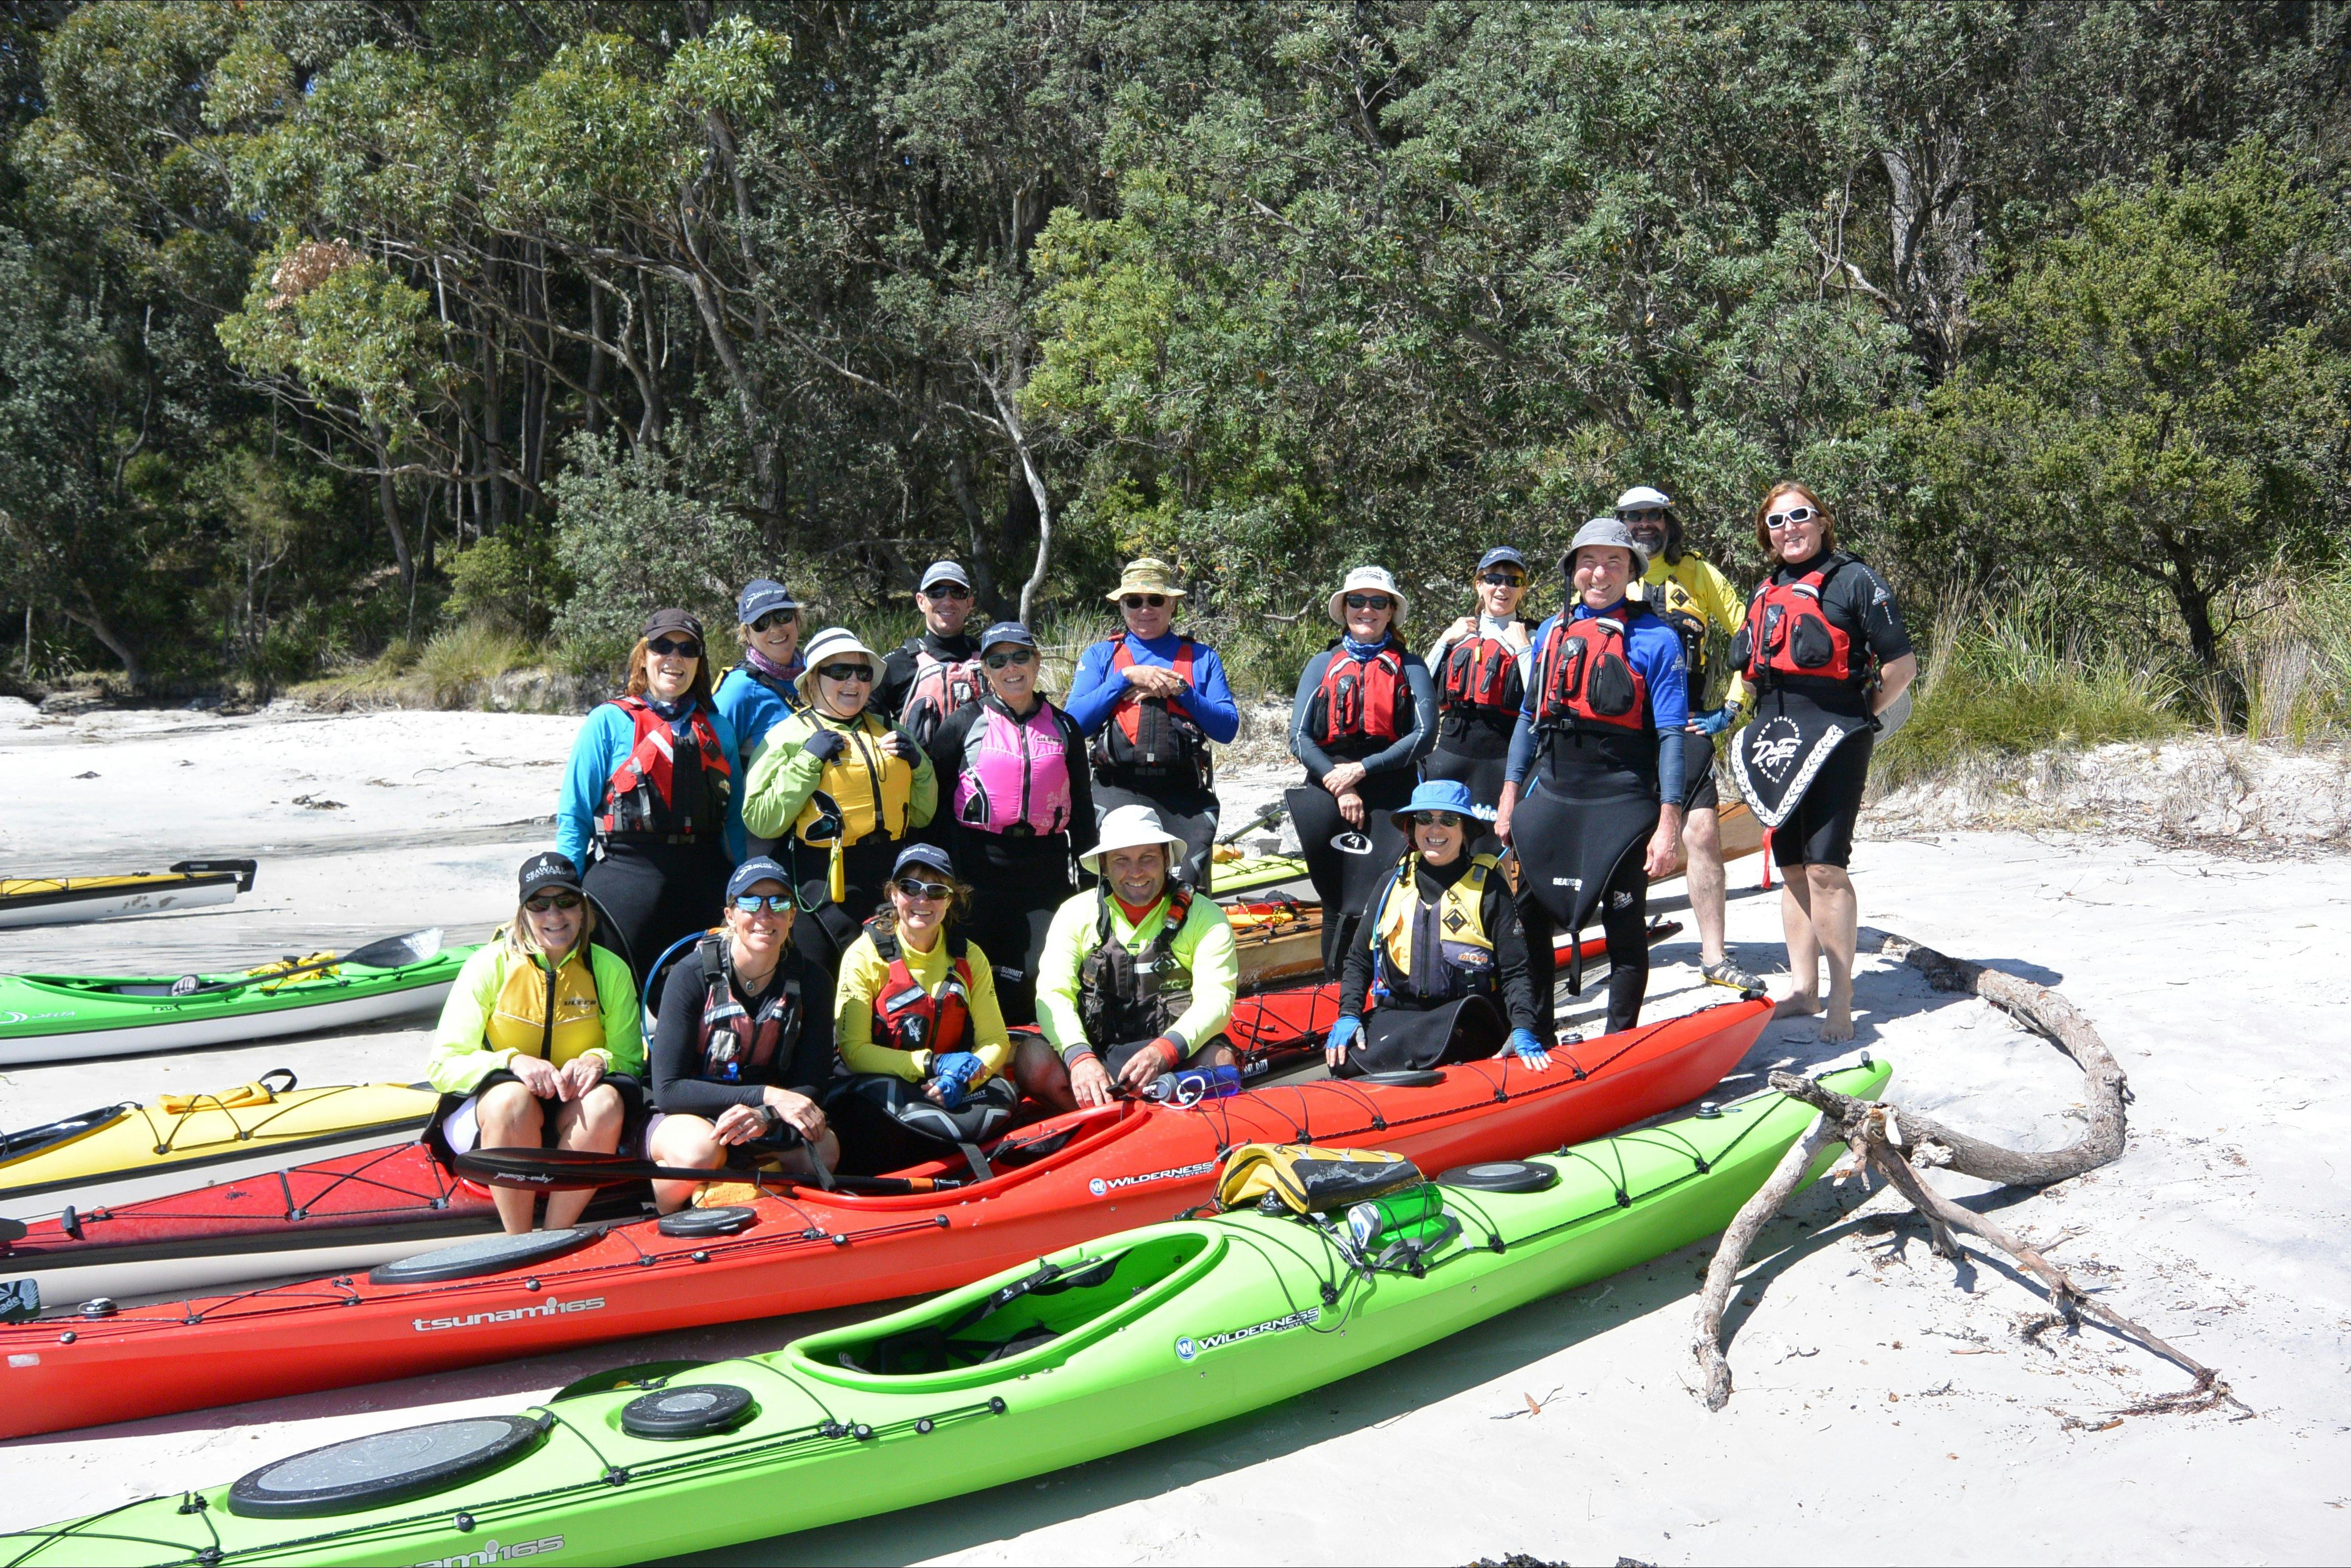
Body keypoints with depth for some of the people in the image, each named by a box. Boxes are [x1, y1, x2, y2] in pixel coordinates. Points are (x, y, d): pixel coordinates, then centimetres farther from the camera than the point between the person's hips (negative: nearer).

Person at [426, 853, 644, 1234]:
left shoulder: (609, 970, 1)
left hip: (573, 1125, 2)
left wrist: (599, 1060, -20)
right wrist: (512, 1061, -27)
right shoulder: (491, 964, -4)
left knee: (606, 1101, -32)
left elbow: (632, 1061, 3)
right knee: (513, 1099, -36)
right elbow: (442, 1066, -9)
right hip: (489, 1116, -2)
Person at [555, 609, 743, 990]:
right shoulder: (610, 722, 2)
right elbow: (574, 816, 0)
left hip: (704, 883, 4)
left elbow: (735, 817, 17)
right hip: (627, 878, -4)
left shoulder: (718, 727, 14)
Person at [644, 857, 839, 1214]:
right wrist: (768, 1096, -29)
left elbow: (810, 1087, -7)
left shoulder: (812, 983, -6)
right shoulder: (692, 975, -16)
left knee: (824, 1148, -27)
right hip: (683, 1117, -3)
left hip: (761, 1118, 3)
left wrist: (764, 1116, -30)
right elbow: (668, 1089, -21)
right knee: (699, 1148, -37)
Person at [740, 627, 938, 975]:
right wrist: (808, 761, -14)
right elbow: (761, 821, -9)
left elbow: (922, 816, 19)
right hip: (825, 883, -4)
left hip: (892, 879, 5)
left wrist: (918, 763, 2)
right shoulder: (789, 735, 2)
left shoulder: (886, 731, 17)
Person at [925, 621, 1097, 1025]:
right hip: (980, 872, -2)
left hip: (1046, 874, 2)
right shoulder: (964, 726, 3)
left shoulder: (1064, 728, 12)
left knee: (1038, 984, 1)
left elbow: (1082, 809, 18)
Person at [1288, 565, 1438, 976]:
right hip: (1328, 794, 2)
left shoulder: (1409, 666, 10)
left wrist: (1362, 769, -9)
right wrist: (1340, 787, -8)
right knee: (1336, 900, 1)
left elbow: (1424, 735, -2)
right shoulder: (1323, 664, 15)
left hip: (1390, 795, -2)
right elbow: (1300, 737, 5)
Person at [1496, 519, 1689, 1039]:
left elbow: (1671, 736, -8)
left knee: (1624, 926, 4)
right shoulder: (1551, 632, 10)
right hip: (1552, 796, 5)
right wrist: (1510, 800, 11)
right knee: (1530, 918, 10)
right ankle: (1536, 1035, 26)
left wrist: (1669, 823, -14)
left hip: (1622, 804, -5)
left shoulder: (1655, 639, -5)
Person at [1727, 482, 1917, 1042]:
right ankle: (1803, 990, 18)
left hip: (1833, 741, -7)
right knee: (1792, 869, 10)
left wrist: (1861, 717, -1)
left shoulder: (1854, 580, -3)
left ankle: (1841, 1002, -7)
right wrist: (1772, 724, 16)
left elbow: (1902, 664, -5)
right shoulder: (1767, 591, 16)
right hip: (1777, 741, 7)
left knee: (1825, 867, -12)